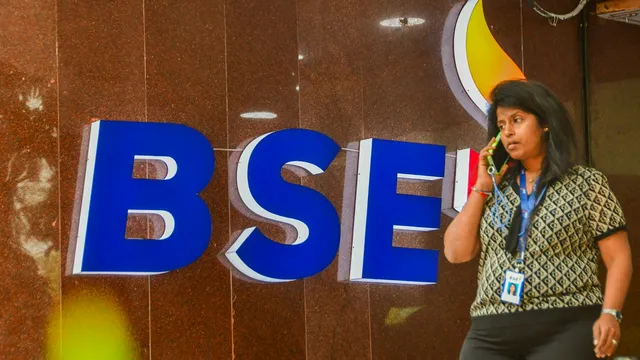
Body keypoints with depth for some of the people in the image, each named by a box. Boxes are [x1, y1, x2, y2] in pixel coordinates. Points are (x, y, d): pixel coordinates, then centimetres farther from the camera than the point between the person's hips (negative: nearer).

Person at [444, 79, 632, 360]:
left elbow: (618, 257, 1)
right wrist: (481, 187, 5)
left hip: (566, 330, -3)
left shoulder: (587, 183, 5)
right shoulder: (497, 189, 14)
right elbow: (456, 252, 7)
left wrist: (610, 313, -13)